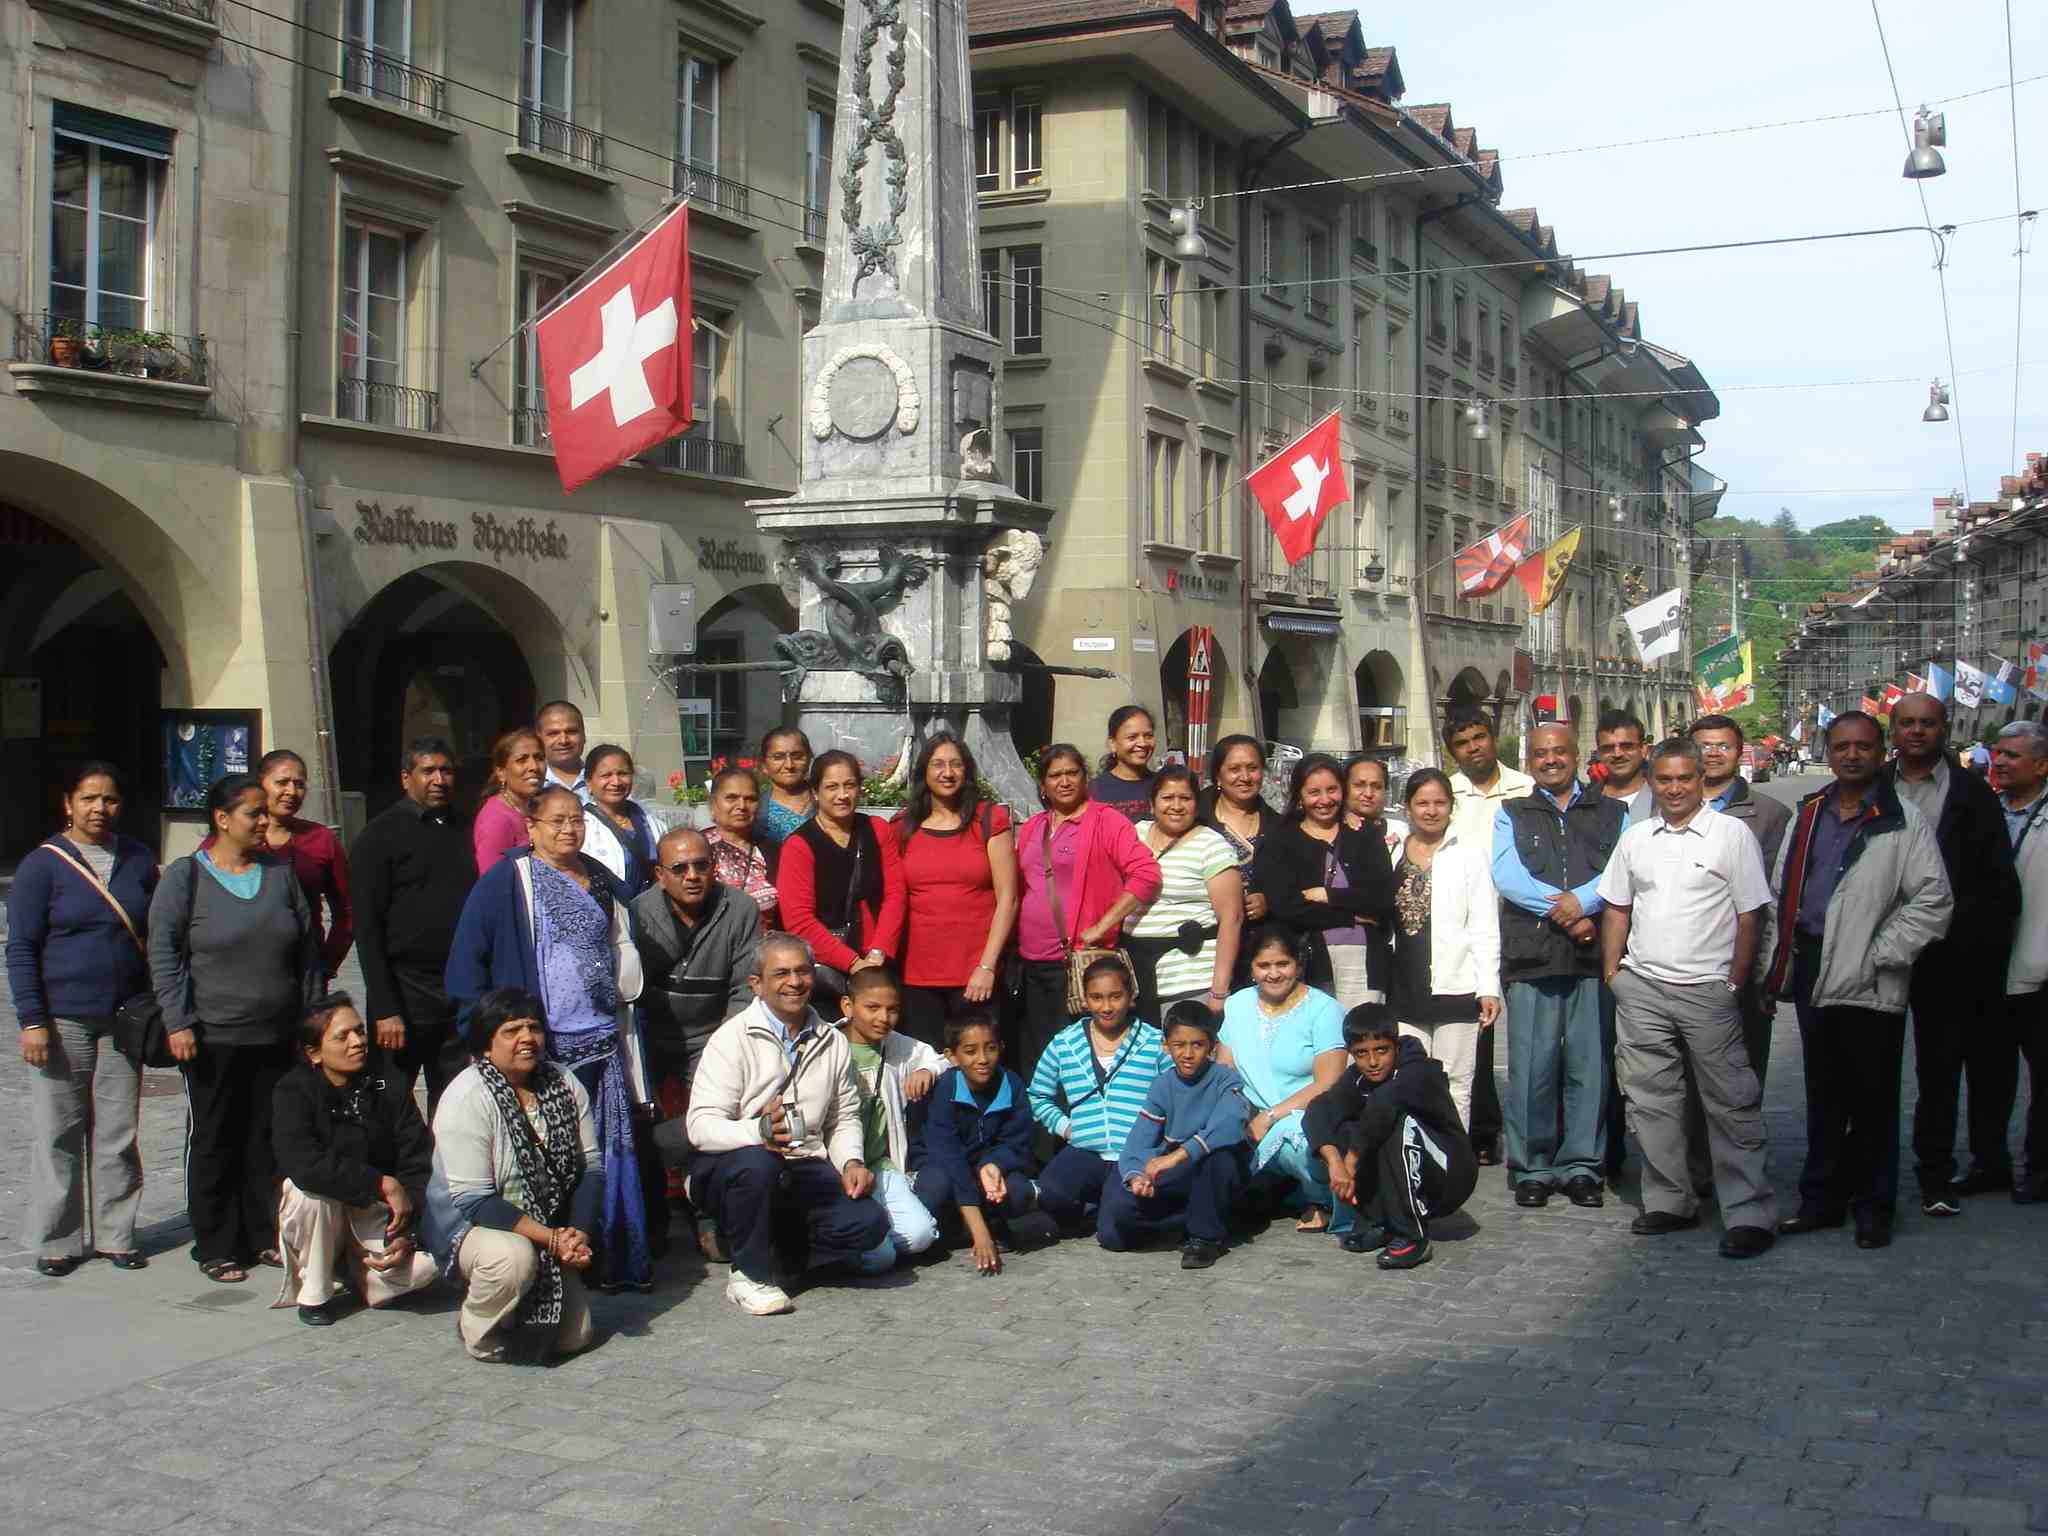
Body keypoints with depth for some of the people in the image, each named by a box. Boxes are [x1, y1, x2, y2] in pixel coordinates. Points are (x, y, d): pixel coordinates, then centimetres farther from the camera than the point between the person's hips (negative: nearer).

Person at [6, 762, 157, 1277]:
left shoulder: (139, 861, 8)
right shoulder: (43, 864, -3)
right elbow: (21, 948, -4)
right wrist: (32, 1021, -11)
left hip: (124, 1021, 3)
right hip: (63, 1020, -3)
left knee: (118, 1133, 7)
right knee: (59, 1134, 2)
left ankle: (116, 1235, 17)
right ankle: (57, 1240, 13)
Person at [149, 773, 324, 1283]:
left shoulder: (281, 873, 9)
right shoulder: (186, 876, -3)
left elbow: (309, 949, 12)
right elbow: (163, 952, -6)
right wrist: (177, 1022, -13)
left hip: (279, 1038, 4)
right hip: (214, 1037, -4)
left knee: (270, 1140, 8)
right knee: (213, 1143, 4)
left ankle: (266, 1237, 19)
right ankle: (217, 1249, 12)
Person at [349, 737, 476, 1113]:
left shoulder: (462, 833, 14)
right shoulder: (382, 835, -2)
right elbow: (367, 927, -8)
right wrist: (385, 1009, -14)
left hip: (461, 995, 5)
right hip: (407, 993, -5)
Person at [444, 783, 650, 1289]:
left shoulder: (601, 881, 15)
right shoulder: (506, 881, -3)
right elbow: (467, 957, -5)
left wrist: (625, 991, 16)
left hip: (603, 1039, 5)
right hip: (541, 1043, -5)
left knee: (612, 1151, 6)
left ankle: (620, 1259, 14)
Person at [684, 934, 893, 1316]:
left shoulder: (833, 1043, 11)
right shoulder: (732, 1038, -8)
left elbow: (845, 1118, 17)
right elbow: (701, 1126, -17)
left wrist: (851, 1162, -5)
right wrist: (758, 1131, -37)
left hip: (804, 1172, 4)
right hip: (730, 1170, -4)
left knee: (870, 1223, -22)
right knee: (756, 1163, -39)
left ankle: (779, 1248, 4)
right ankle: (750, 1274, -15)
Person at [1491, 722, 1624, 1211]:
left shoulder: (1611, 813, 16)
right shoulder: (1512, 814, 15)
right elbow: (1507, 876, -1)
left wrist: (1582, 900, -16)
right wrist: (1564, 911, -11)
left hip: (1594, 955, 1)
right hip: (1532, 957, 0)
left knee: (1589, 1064, 1)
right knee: (1532, 1066, -3)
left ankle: (1581, 1166, 11)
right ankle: (1532, 1168, 7)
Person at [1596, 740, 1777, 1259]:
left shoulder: (1732, 835, -2)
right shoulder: (1635, 838, 11)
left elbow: (1751, 916, -2)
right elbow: (1617, 908, 17)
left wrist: (1735, 983, -6)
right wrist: (1611, 969, 8)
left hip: (1708, 989, -4)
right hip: (1641, 988, 5)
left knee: (1731, 1104, -3)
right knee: (1651, 1101, 9)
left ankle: (1748, 1213, 1)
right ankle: (1669, 1202, 21)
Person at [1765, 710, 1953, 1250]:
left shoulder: (1903, 822, -5)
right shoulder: (1808, 815, 13)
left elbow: (1933, 901, -10)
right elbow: (1780, 892, 18)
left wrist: (1881, 955, -14)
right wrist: (1779, 960, 12)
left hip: (1869, 982, -5)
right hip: (1812, 972, 5)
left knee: (1873, 1099, 3)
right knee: (1823, 1095, 14)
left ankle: (1873, 1206, 14)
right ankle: (1822, 1199, 24)